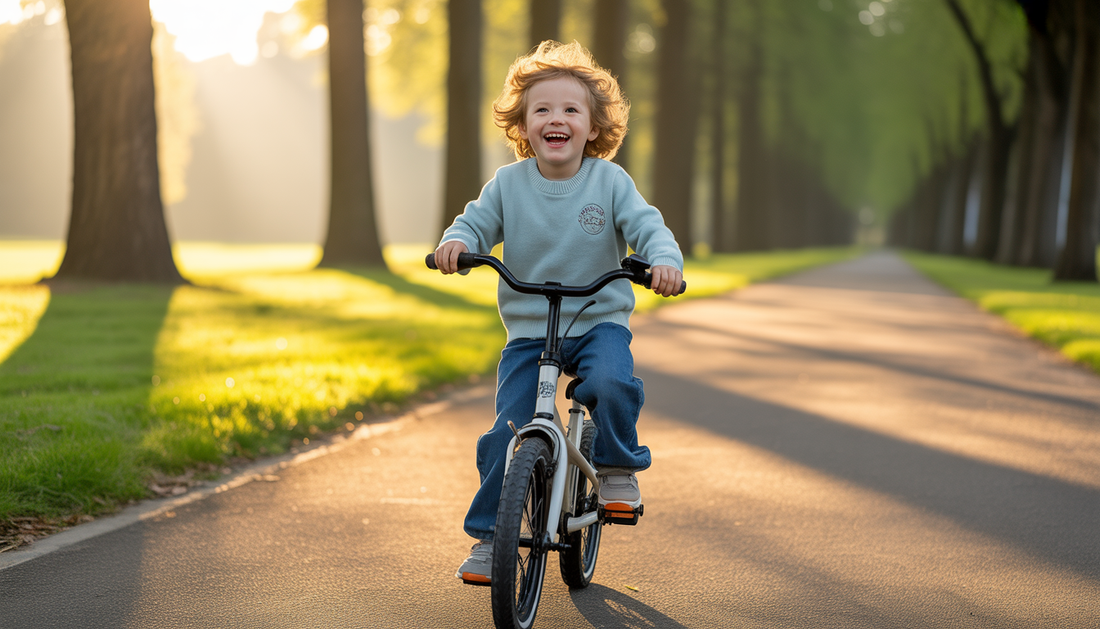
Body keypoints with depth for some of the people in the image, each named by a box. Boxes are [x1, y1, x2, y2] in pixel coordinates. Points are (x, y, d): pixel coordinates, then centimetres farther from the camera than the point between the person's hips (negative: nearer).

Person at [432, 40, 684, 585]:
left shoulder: (610, 181, -4)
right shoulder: (508, 184, -1)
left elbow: (646, 224, -10)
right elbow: (477, 223, 1)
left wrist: (665, 259, -31)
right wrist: (457, 242, -23)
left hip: (599, 321, -1)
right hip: (527, 330, 1)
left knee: (611, 384, -32)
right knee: (508, 430, -8)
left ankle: (619, 468, -3)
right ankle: (489, 537, 8)